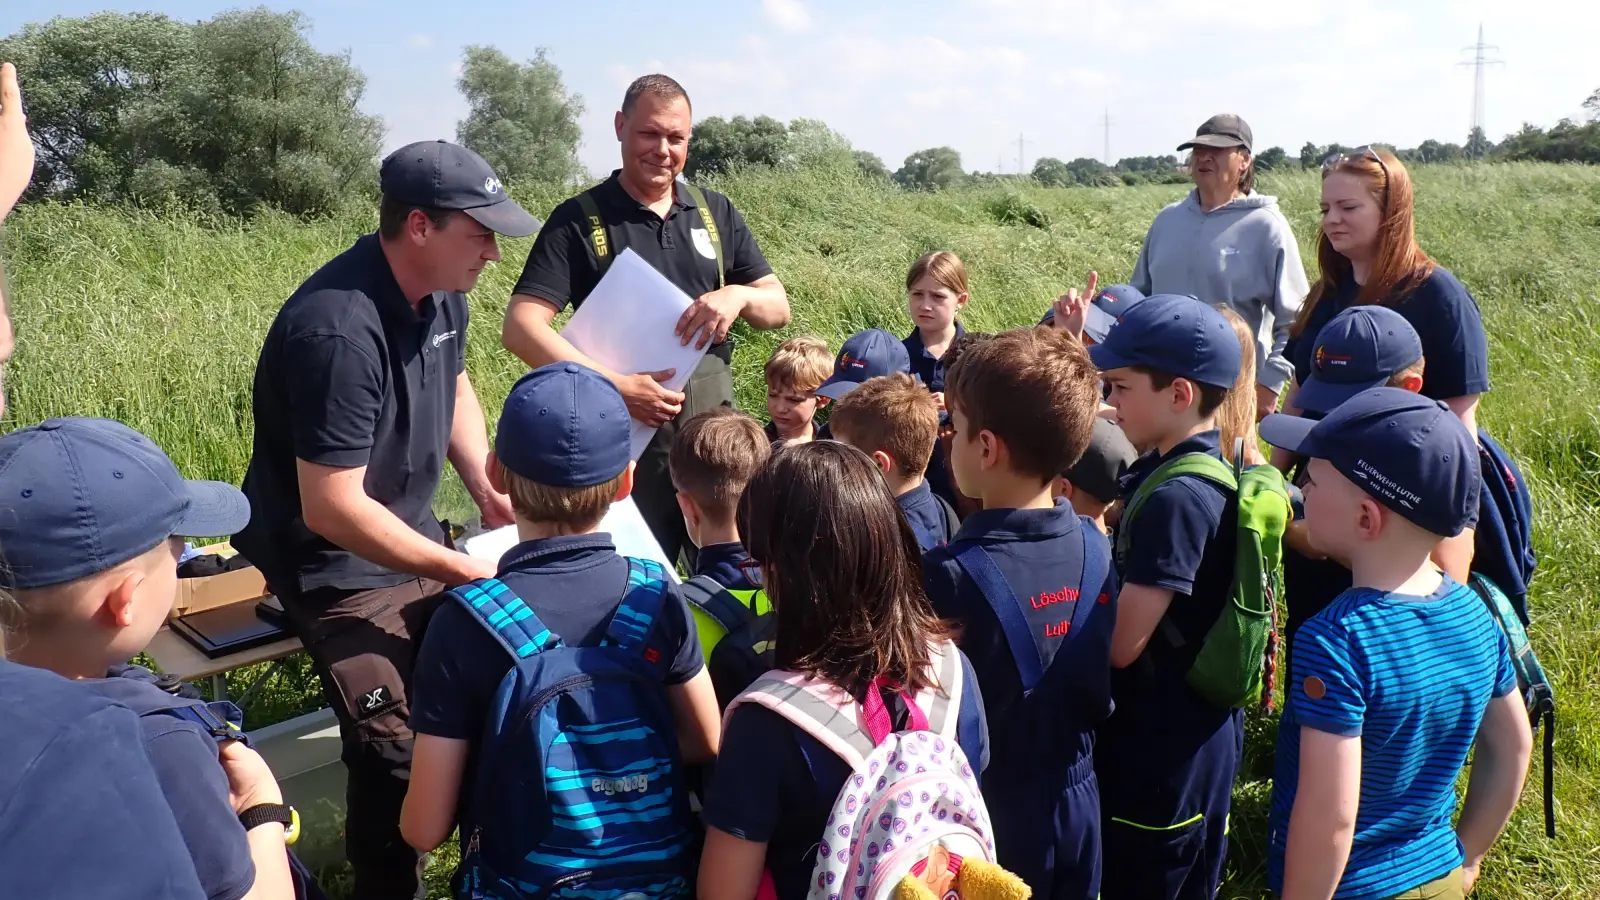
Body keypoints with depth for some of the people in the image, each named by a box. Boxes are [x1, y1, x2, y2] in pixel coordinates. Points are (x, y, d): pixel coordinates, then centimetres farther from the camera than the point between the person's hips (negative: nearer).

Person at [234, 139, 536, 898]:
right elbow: (332, 509, -30)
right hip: (337, 566, -8)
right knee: (396, 753, -17)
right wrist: (463, 570, -24)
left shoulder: (440, 289, -4)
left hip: (414, 537, 8)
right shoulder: (339, 331, -31)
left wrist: (487, 487, 2)